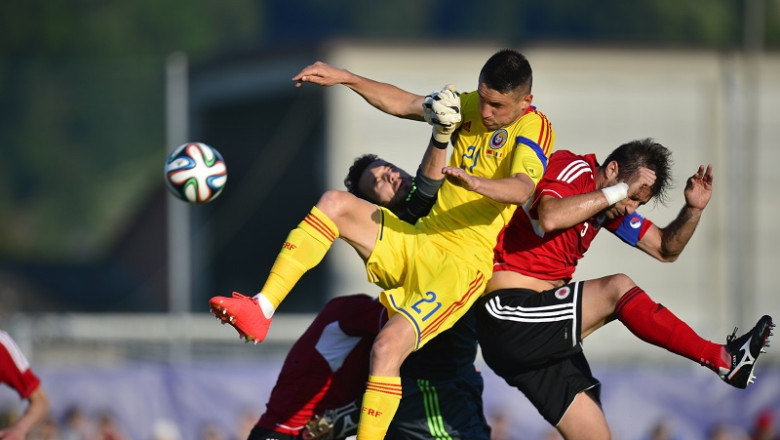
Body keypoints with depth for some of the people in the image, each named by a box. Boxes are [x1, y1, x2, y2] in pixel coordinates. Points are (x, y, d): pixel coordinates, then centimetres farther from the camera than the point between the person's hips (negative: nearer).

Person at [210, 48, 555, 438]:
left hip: (463, 263, -8)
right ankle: (261, 310, -16)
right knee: (335, 203, -10)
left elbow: (521, 190, -31)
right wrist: (346, 78, 6)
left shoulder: (533, 129, -12)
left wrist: (473, 182, -50)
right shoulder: (472, 107, 10)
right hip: (417, 242, 8)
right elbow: (403, 103, 17)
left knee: (388, 347, -26)